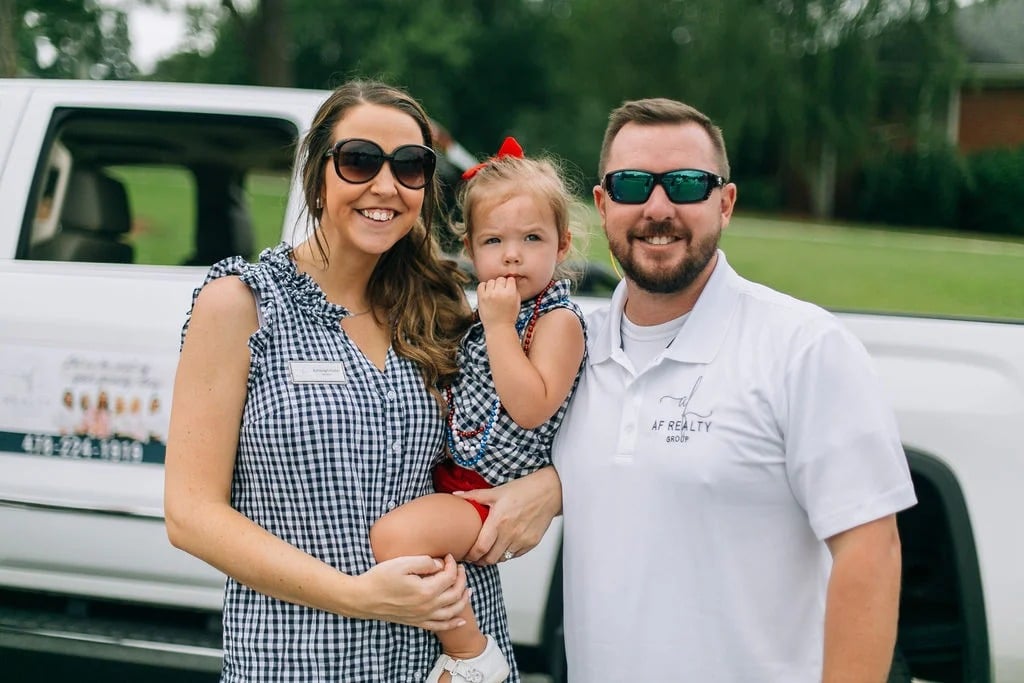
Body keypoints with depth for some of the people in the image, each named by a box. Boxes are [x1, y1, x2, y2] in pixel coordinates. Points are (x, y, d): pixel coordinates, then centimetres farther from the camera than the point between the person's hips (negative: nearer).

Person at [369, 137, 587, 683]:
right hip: (453, 477, 10)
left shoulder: (558, 321, -12)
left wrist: (500, 326, -23)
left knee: (396, 535, -29)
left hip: (501, 496, -10)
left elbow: (530, 408, -25)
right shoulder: (482, 313, 11)